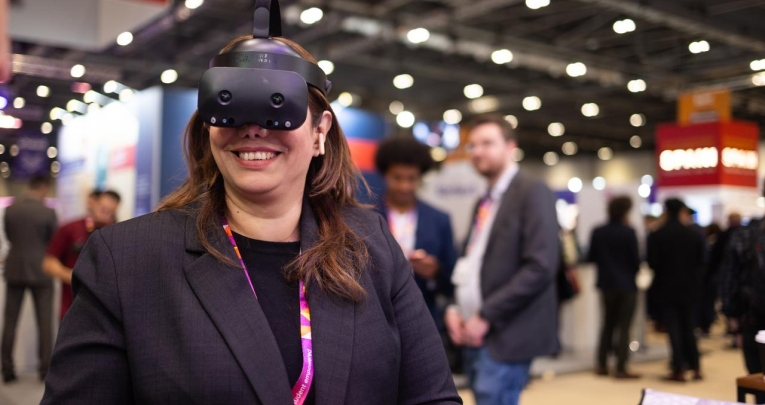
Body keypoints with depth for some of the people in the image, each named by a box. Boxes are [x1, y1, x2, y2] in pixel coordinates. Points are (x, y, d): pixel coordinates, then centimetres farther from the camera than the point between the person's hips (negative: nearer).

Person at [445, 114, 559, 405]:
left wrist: (486, 316, -16)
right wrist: (455, 309, 4)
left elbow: (541, 266, -17)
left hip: (505, 334, -8)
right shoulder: (485, 202, 18)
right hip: (477, 335, 8)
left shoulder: (532, 192, -7)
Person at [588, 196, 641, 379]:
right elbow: (636, 259, -10)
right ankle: (621, 368, 1)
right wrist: (632, 272, 10)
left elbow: (591, 258, 2)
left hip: (606, 284, 4)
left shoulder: (598, 233, -2)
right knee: (624, 327, 2)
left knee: (608, 324, 15)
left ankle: (602, 365, 16)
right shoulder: (628, 232, -13)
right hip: (626, 285, -4)